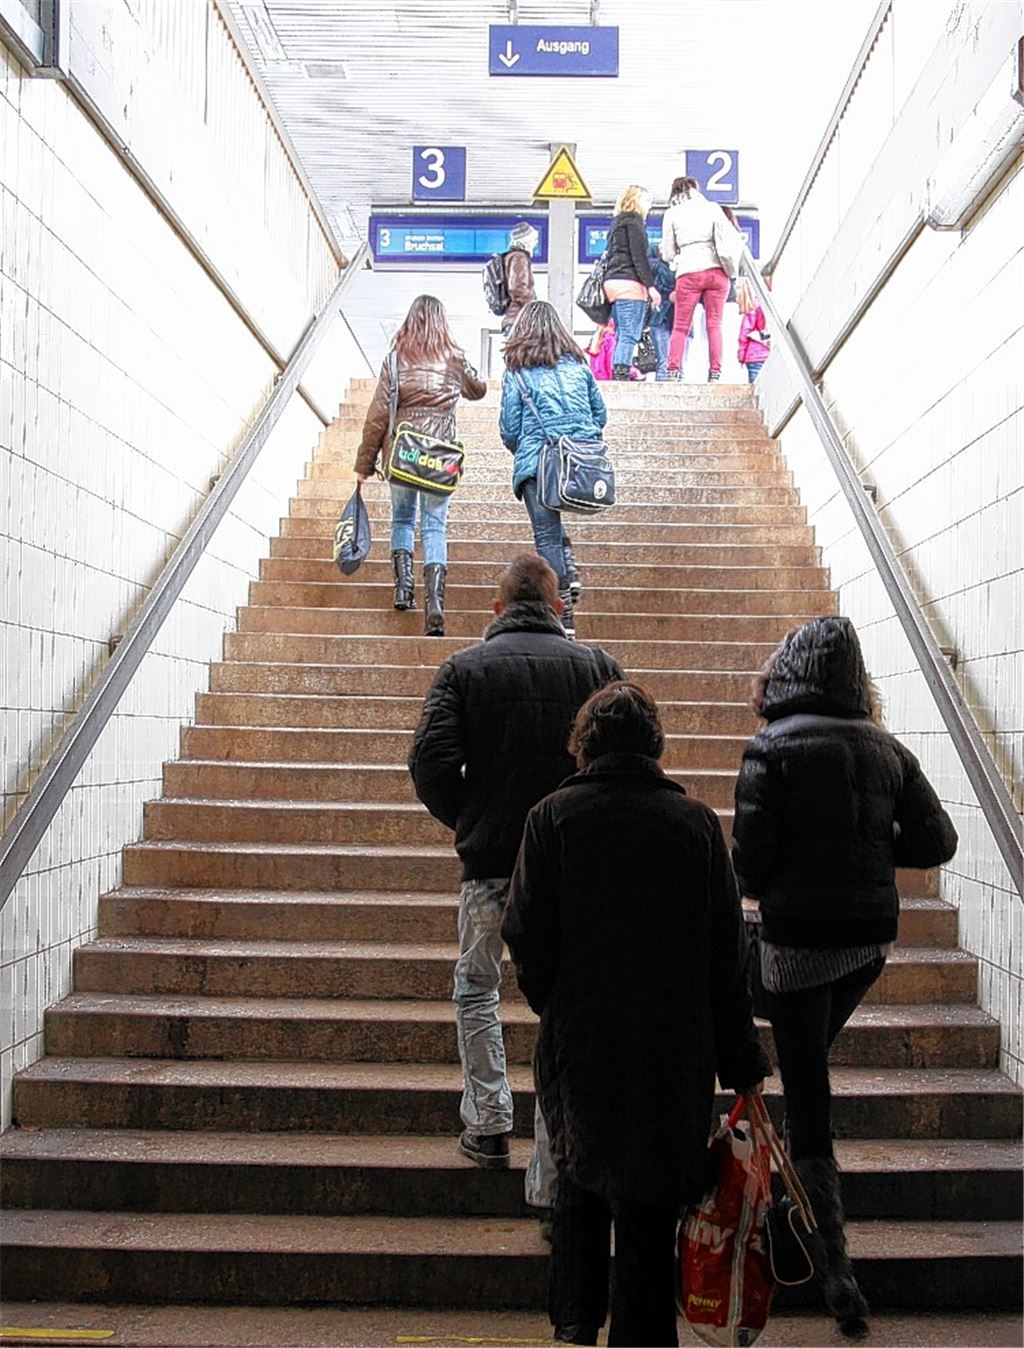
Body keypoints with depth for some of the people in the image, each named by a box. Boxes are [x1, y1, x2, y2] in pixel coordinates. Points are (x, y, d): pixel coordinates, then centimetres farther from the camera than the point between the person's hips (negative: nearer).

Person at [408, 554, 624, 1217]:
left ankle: (489, 1125, 21)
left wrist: (468, 821, 5)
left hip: (490, 864, -1)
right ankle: (554, 1180, 11)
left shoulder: (464, 668, 0)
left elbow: (431, 761, -11)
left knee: (476, 988, 23)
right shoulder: (597, 665, 3)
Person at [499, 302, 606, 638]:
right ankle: (570, 571, 2)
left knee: (547, 537, -1)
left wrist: (519, 451, 22)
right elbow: (600, 413, 15)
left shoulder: (517, 370, 2)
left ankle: (564, 618, -4)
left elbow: (510, 428, 1)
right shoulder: (577, 364, 12)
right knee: (555, 526, 24)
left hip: (538, 462, -4)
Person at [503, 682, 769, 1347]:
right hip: (674, 1047, 0)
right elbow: (728, 950, -1)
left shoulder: (552, 816, -5)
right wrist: (741, 1060, 6)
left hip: (579, 1037, 0)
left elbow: (527, 936, -7)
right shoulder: (696, 820, -2)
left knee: (581, 1179, 23)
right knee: (650, 1204, 9)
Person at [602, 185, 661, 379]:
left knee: (622, 335, 7)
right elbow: (639, 255, -11)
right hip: (630, 283, -9)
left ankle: (617, 375, 2)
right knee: (630, 335, -14)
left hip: (612, 282, 9)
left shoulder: (617, 222, 25)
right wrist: (651, 285, -14)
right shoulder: (634, 220, -2)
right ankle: (622, 373, -22)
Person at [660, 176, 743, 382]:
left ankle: (673, 371, -3)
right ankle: (715, 372, -2)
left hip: (688, 274, -1)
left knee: (680, 326, 6)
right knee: (714, 325, 3)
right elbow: (731, 239, 3)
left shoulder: (672, 213, 8)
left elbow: (667, 253, 8)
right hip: (716, 271, 1)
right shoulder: (712, 208, 9)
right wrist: (731, 266, 16)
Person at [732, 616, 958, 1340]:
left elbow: (750, 856, -15)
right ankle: (801, 1197, 41)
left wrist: (760, 886, 7)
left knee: (808, 1100, 3)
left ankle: (839, 1272, -1)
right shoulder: (885, 748, 1)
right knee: (810, 1062, 28)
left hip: (800, 936, -5)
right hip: (871, 935, 5)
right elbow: (937, 841, 1)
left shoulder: (771, 749, -12)